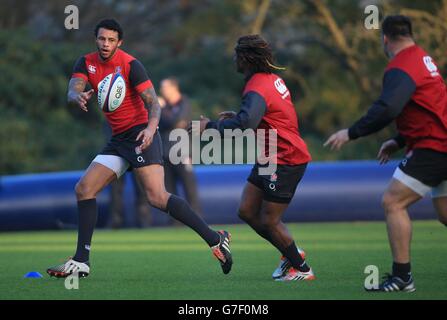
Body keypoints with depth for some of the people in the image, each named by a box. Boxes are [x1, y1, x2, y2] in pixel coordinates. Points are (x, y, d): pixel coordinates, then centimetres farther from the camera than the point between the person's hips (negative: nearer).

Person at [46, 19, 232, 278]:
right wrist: (79, 97, -34)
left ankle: (215, 239, -21)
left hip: (140, 134, -7)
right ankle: (81, 261, 6)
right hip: (119, 139, 7)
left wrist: (151, 127, -36)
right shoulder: (87, 63, 7)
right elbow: (72, 92, -8)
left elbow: (153, 102, -16)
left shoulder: (130, 64, -11)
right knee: (84, 189, 2)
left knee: (157, 196, -22)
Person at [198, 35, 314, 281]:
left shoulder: (257, 88, -22)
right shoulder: (271, 78, 9)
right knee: (247, 211, 10)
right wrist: (237, 116, 10)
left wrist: (211, 126, -28)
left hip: (285, 161, -10)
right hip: (270, 159, 10)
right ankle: (291, 253, 23)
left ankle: (302, 269, 10)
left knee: (269, 221, -3)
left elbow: (245, 122, -39)